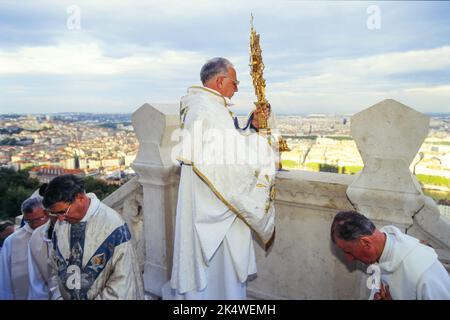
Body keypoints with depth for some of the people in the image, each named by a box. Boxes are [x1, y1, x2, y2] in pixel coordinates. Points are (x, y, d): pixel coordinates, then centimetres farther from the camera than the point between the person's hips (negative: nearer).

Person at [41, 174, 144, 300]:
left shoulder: (113, 225, -24)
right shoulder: (59, 225, -7)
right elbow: (54, 267, 4)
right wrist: (57, 296, -9)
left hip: (102, 296, -4)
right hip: (65, 296, 5)